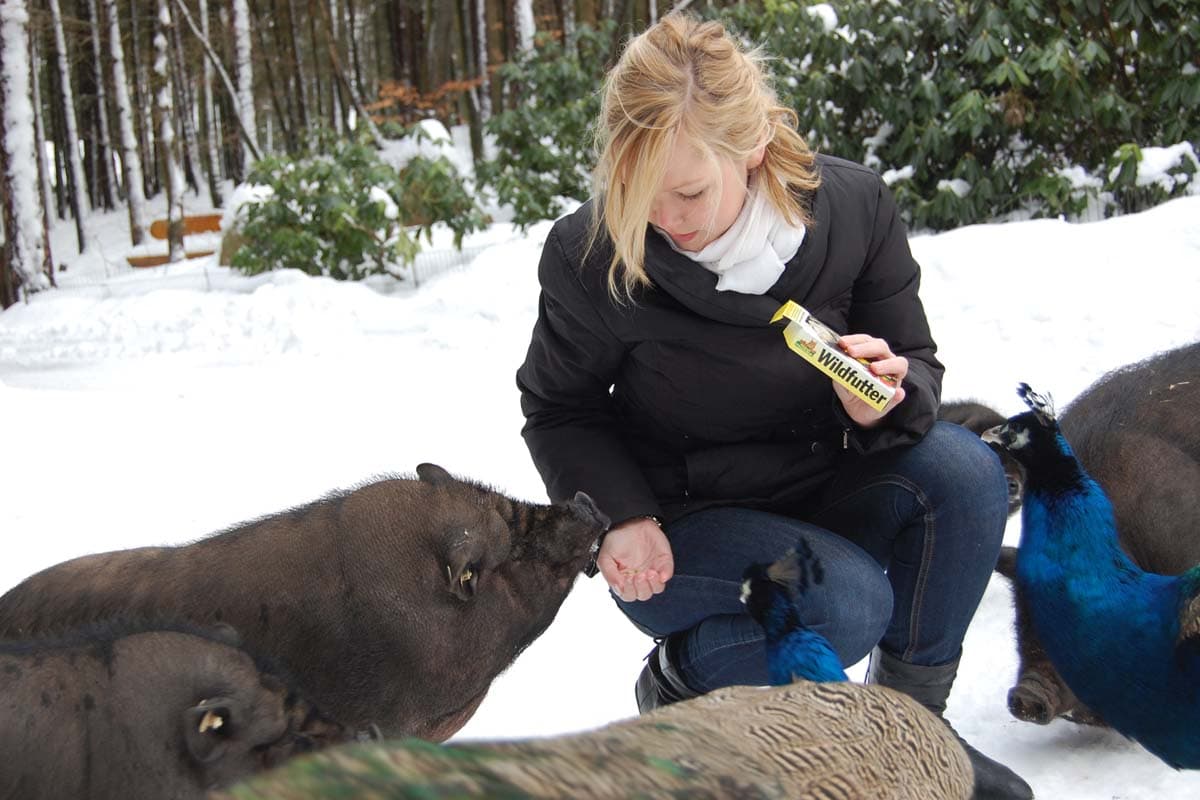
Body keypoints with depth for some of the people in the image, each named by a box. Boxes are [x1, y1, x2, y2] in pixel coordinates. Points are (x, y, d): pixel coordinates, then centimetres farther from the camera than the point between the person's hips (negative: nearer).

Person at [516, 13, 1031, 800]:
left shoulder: (853, 205, -14)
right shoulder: (590, 256, -21)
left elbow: (916, 365, -3)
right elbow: (559, 411, -4)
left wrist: (886, 403, -27)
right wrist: (620, 517, -21)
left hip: (821, 498, 4)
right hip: (682, 530, -4)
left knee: (967, 471, -25)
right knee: (853, 603, -32)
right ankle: (681, 677, -1)